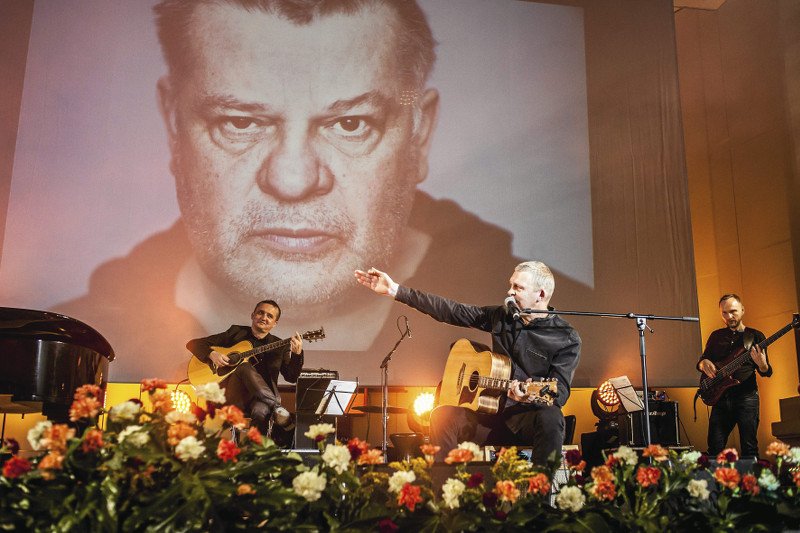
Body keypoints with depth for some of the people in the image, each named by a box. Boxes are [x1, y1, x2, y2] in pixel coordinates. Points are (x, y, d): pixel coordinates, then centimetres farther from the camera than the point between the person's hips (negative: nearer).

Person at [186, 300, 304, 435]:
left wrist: (297, 354, -17)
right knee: (244, 366, -32)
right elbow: (193, 343, 11)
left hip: (261, 398, -1)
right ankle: (276, 407, -37)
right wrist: (212, 354, -10)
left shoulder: (280, 346, 13)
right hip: (232, 396, 2)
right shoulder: (236, 333, 12)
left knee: (261, 410, -41)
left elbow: (291, 377, 0)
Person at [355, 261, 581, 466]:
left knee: (550, 419, -37)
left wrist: (531, 396, -37)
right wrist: (394, 290, 4)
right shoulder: (501, 316, 7)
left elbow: (560, 392, -13)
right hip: (493, 413, 4)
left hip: (530, 416, -4)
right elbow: (449, 310, 7)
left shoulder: (567, 339, -6)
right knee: (442, 415, -20)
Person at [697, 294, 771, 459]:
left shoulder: (755, 336, 5)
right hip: (721, 397, 3)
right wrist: (704, 363, -5)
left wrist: (762, 365, -20)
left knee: (749, 448, -3)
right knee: (715, 448, -1)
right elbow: (701, 361, 19)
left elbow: (767, 372, 4)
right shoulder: (716, 336, 13)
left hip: (746, 397, -2)